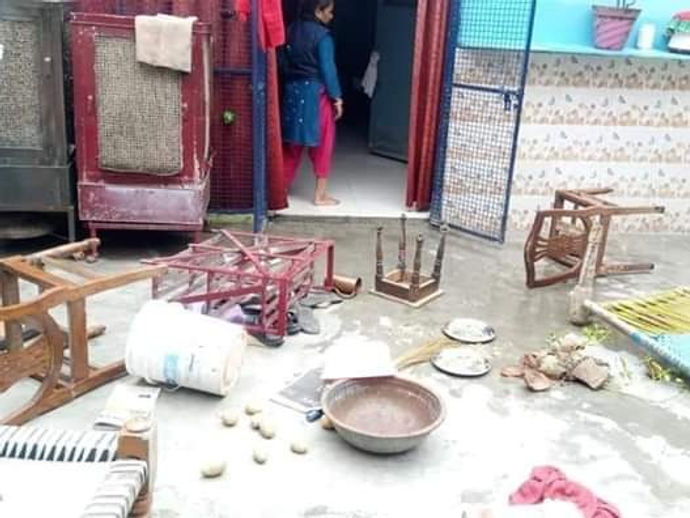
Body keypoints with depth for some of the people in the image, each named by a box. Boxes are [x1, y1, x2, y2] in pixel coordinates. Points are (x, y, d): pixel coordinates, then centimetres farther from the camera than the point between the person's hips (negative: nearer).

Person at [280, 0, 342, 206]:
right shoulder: (322, 35, -13)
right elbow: (327, 69, -15)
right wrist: (337, 97, -10)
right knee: (322, 144, 3)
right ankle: (320, 195, 6)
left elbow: (283, 63, 10)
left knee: (292, 143, 14)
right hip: (316, 93, -7)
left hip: (293, 91, 7)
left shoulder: (291, 31, 7)